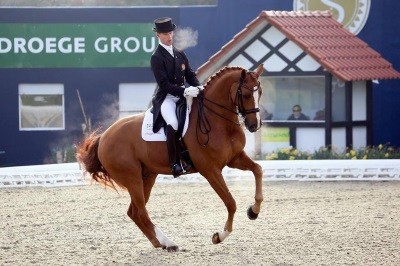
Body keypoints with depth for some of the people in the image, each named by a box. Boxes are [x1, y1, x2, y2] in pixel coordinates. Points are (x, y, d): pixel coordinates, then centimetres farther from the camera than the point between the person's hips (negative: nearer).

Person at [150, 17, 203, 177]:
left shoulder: (180, 55, 15)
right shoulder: (156, 58, -6)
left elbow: (190, 75, 16)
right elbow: (164, 84, -15)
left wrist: (198, 87, -6)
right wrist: (184, 91, -25)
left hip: (183, 96, 7)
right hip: (166, 98, -7)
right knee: (173, 123, -32)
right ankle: (175, 163, -30)